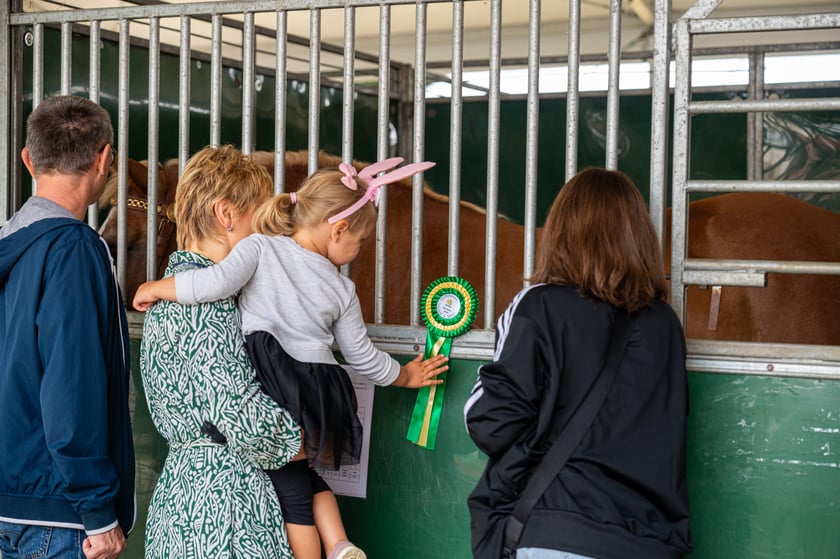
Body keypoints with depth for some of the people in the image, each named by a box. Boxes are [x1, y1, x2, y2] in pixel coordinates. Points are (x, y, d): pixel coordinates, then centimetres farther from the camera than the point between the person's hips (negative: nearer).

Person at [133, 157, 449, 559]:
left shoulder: (260, 247, -1)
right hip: (319, 397, 3)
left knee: (292, 488, 9)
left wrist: (155, 288, -3)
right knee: (308, 476, 26)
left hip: (270, 393, -3)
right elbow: (362, 356, 17)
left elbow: (216, 283, -18)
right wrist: (405, 376, 36)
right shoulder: (341, 289, 9)